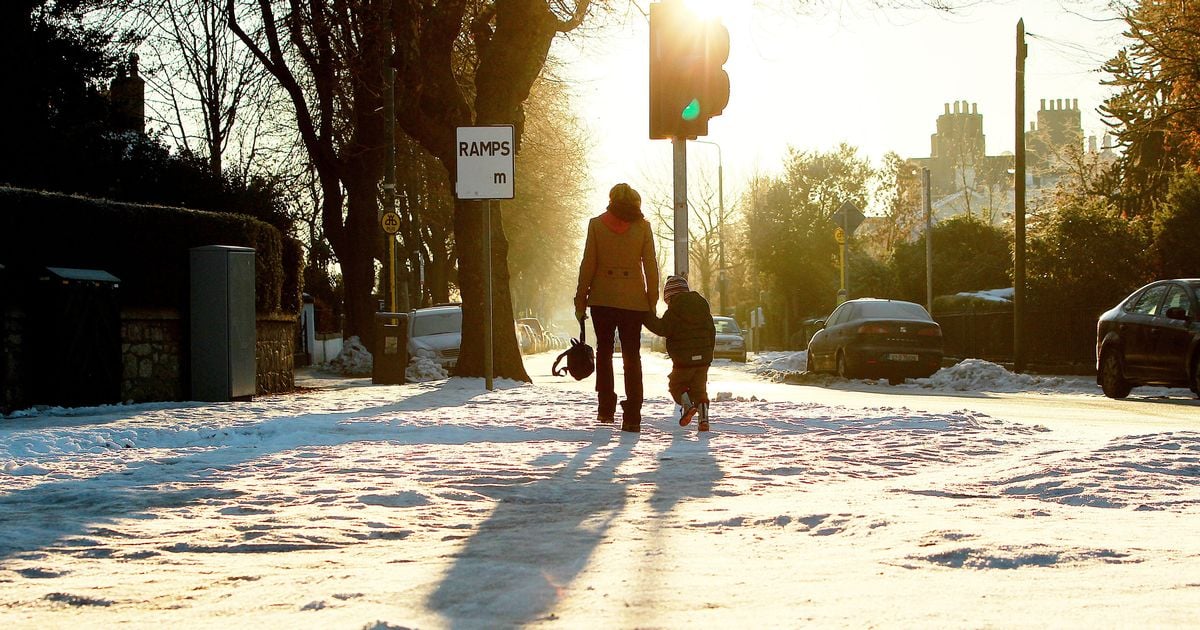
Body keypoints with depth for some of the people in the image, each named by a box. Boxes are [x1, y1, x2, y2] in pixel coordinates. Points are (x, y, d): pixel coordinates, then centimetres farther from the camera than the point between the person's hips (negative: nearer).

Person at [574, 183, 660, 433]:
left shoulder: (597, 224, -2)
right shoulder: (642, 226, -1)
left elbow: (588, 263, -3)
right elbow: (650, 266, -1)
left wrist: (580, 299, 3)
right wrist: (652, 302, 5)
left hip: (602, 297, 0)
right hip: (633, 298, 0)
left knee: (604, 350, 17)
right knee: (632, 355, 3)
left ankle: (606, 407, 11)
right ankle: (632, 416, -5)